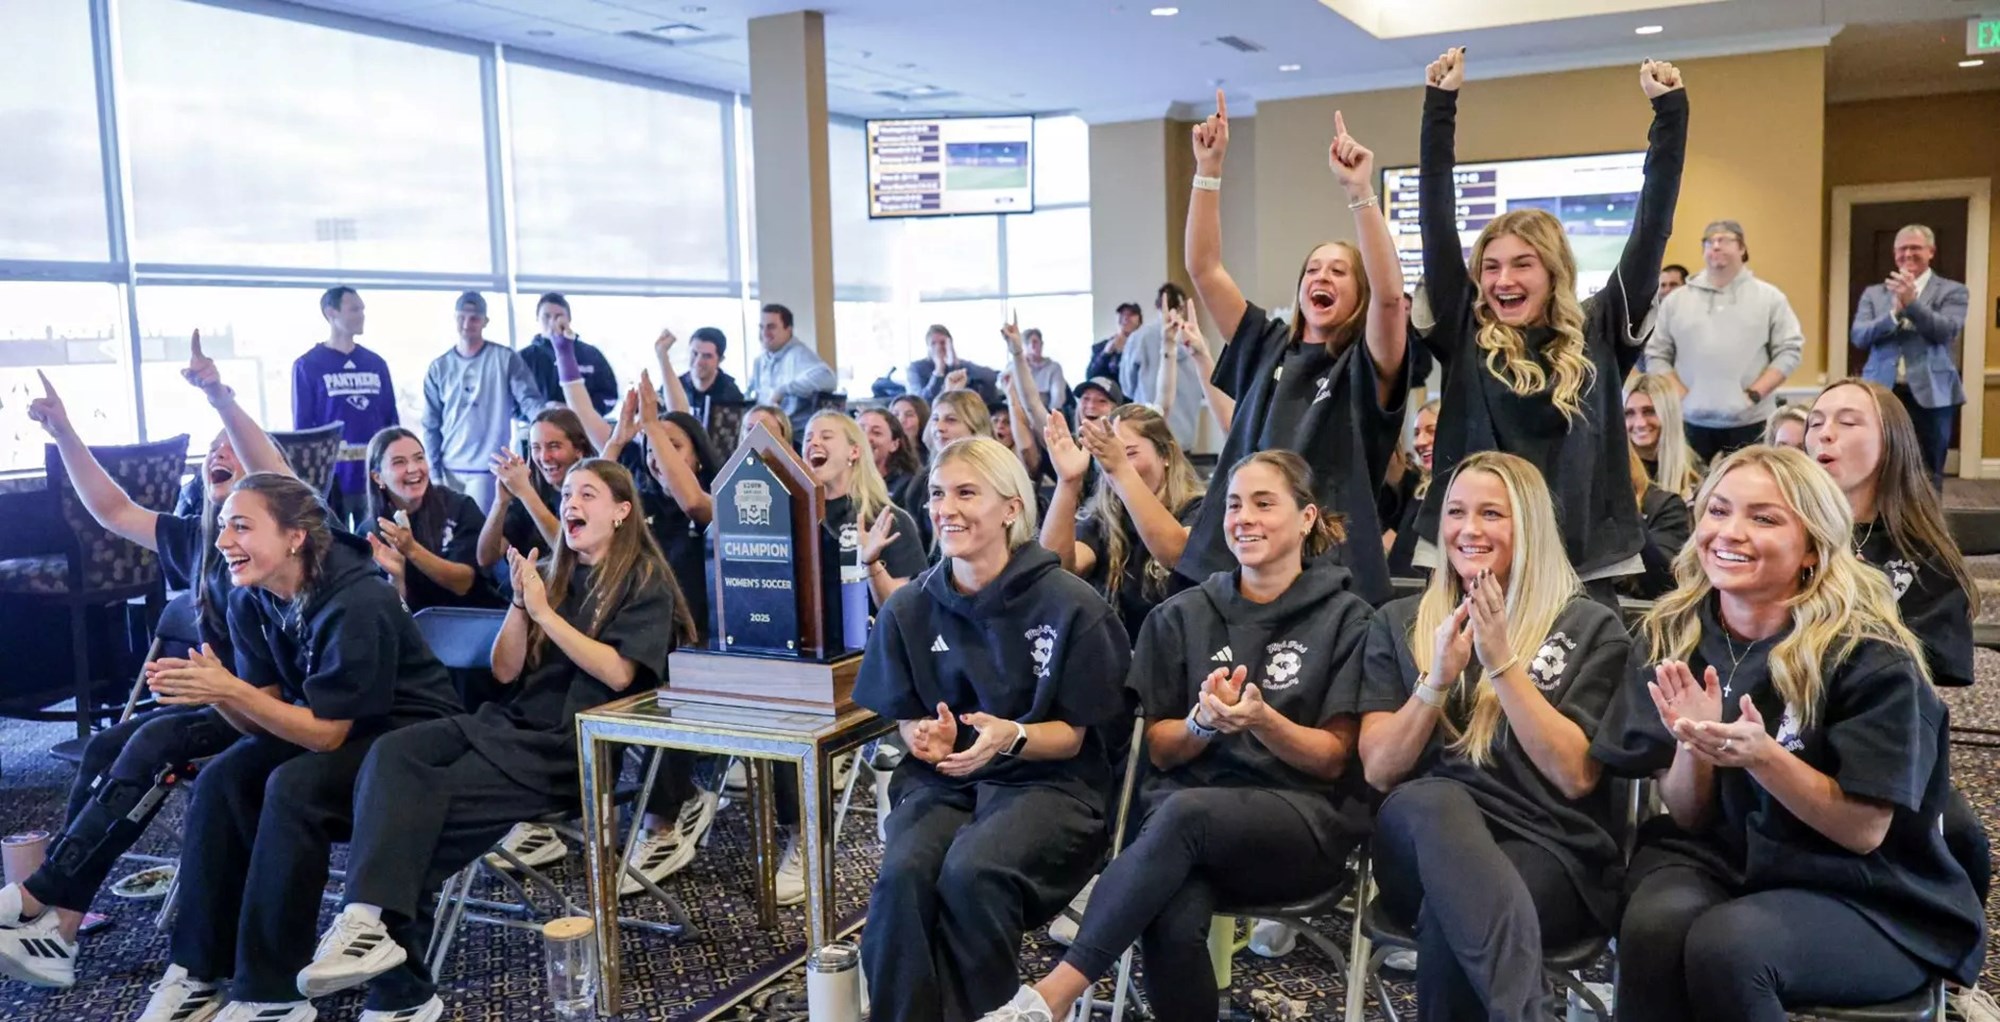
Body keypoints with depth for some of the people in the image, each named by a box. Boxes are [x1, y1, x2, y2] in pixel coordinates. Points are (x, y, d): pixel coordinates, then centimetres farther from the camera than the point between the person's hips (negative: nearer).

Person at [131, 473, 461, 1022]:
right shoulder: (250, 600, -5)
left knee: (293, 788, -30)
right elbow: (264, 720, -4)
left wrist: (230, 690, -31)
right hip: (333, 727, 8)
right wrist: (211, 693, -23)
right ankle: (199, 969, -4)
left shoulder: (357, 603, -28)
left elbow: (325, 733, -23)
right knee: (220, 781, -16)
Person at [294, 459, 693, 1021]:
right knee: (393, 754, -24)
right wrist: (521, 602, -2)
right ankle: (370, 918, -35)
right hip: (514, 721, 6)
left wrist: (544, 611, -12)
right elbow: (505, 670, 13)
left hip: (576, 744, -6)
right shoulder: (549, 575, 19)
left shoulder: (644, 581, 1)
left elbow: (617, 672, -12)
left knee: (430, 801, -26)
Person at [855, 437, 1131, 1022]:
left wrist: (1011, 737, -25)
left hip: (1047, 782, -3)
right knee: (902, 875, -29)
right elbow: (905, 718, 11)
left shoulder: (1070, 605, -10)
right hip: (941, 780, 3)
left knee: (971, 873, -32)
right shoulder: (909, 609, 1)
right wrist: (924, 736, -13)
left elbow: (1073, 736, -4)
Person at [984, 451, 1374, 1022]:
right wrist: (1204, 722, -12)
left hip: (1306, 822, -2)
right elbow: (1160, 750, 10)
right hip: (1189, 816, 2)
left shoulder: (1345, 618, 2)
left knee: (1186, 812, -37)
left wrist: (1261, 720, -19)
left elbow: (1333, 760, 0)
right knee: (1173, 924, -35)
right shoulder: (1182, 616, 10)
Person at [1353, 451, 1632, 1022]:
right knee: (1435, 799, -38)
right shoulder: (1398, 623, 13)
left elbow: (1575, 775, -5)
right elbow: (1379, 771, 4)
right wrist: (1438, 680, -11)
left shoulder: (1591, 627, 7)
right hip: (1422, 841, 2)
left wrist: (1504, 663, -12)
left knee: (1448, 919, -38)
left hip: (1550, 851, -2)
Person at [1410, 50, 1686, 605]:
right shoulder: (1464, 335, 2)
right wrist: (1440, 105, -1)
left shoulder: (1598, 336, 4)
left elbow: (1651, 228, 3)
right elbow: (1436, 222, 0)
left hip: (1582, 564, 1)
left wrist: (1670, 111, 2)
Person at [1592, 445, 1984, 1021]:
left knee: (1723, 946, -32)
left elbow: (1865, 831, -13)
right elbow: (1688, 817, 1)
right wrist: (1691, 746, -22)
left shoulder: (1871, 657, -15)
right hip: (1714, 857, 3)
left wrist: (1760, 755, -29)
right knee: (1652, 928, -30)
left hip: (1862, 897, -3)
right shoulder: (1670, 635, -3)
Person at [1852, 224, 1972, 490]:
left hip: (1930, 395, -1)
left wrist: (1911, 302, -24)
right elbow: (1858, 336, -2)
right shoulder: (1873, 293, 11)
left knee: (1928, 475, 4)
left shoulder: (1953, 291, 5)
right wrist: (1895, 312, -18)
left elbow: (1946, 331, -11)